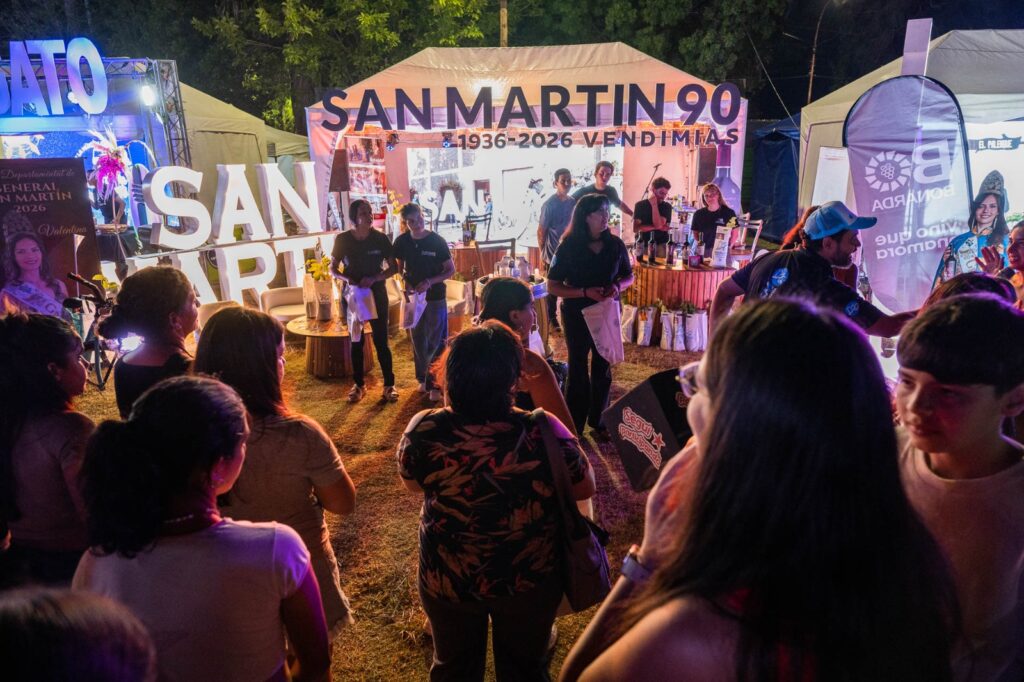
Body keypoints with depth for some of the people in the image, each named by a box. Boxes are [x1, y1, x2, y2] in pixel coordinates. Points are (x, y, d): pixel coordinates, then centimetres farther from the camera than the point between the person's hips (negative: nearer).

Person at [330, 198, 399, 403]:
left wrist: (374, 278, -20)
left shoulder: (380, 238, -9)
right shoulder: (342, 239, -7)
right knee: (356, 341, 11)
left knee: (381, 341, 1)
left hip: (377, 294, -1)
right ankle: (358, 384, 24)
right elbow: (333, 268, 2)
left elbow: (393, 267, -4)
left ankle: (389, 384, 12)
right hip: (353, 296, 1)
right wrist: (347, 279, -18)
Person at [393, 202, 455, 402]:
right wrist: (405, 284, -8)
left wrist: (430, 281, -20)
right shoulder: (402, 242, -4)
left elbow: (451, 270, -6)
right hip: (413, 297, 3)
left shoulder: (437, 241, -11)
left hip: (435, 297, -3)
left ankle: (436, 384, 6)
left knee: (436, 342, -1)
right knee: (418, 341, 12)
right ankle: (423, 379, 28)